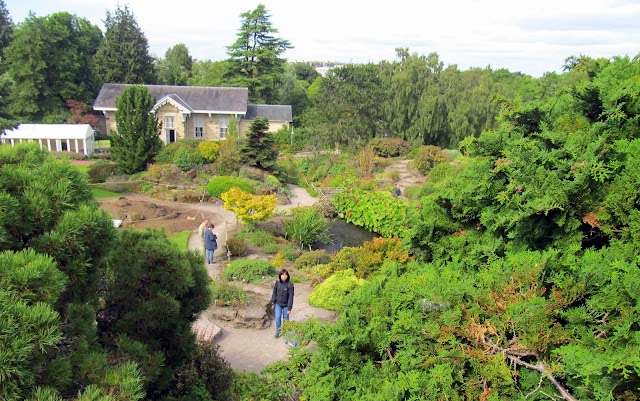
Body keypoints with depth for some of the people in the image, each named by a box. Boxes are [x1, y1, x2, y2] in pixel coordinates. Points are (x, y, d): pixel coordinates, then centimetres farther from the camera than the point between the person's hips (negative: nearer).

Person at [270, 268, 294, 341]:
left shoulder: (290, 284, -19)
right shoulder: (277, 283, -9)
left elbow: (291, 296, -16)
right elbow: (274, 293, 3)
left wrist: (289, 308, -14)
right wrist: (273, 303, 6)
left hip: (286, 305, -2)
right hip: (278, 304, 2)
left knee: (285, 319, 10)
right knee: (277, 318, 1)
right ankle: (278, 332, 21)